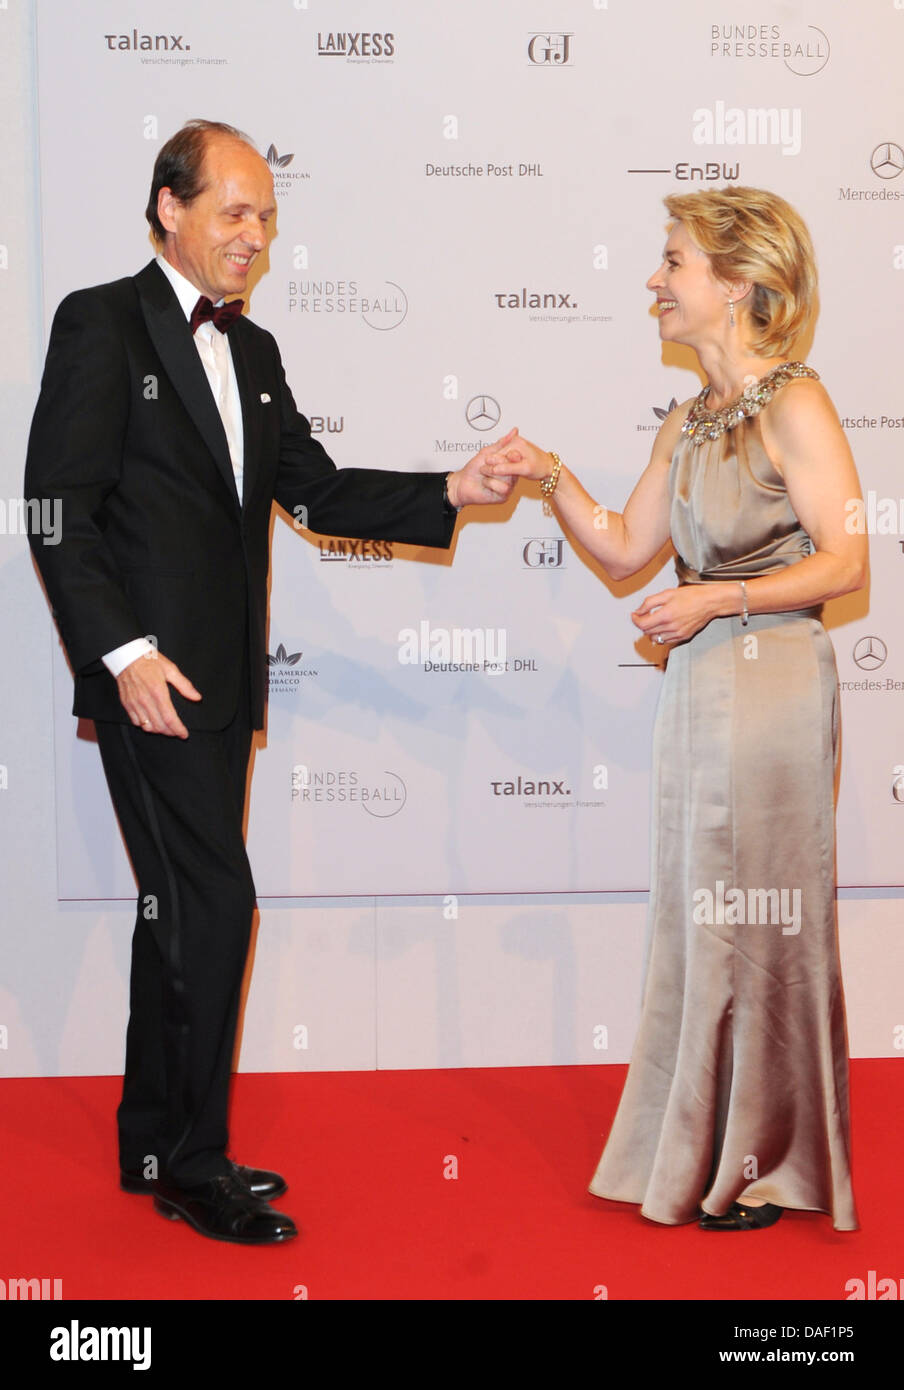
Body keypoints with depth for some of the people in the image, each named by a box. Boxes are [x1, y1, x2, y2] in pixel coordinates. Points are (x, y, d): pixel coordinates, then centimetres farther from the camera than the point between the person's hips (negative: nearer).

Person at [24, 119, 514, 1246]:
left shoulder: (252, 351, 17)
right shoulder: (102, 325, -6)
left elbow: (315, 491, 13)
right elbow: (59, 507, -12)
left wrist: (449, 493, 0)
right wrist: (123, 654, -19)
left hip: (219, 683, 8)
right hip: (150, 676, -8)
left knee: (178, 910, 13)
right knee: (215, 904, -9)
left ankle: (153, 1145, 24)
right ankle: (195, 1164, 2)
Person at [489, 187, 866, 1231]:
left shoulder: (792, 405, -10)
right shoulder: (688, 422, 13)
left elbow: (845, 562, -13)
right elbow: (624, 549, 15)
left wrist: (721, 599, -18)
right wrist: (552, 478, 3)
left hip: (770, 679, -8)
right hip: (696, 680, 8)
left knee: (758, 916, 2)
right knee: (698, 912, 13)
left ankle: (769, 1164, 17)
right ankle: (704, 1153, 25)